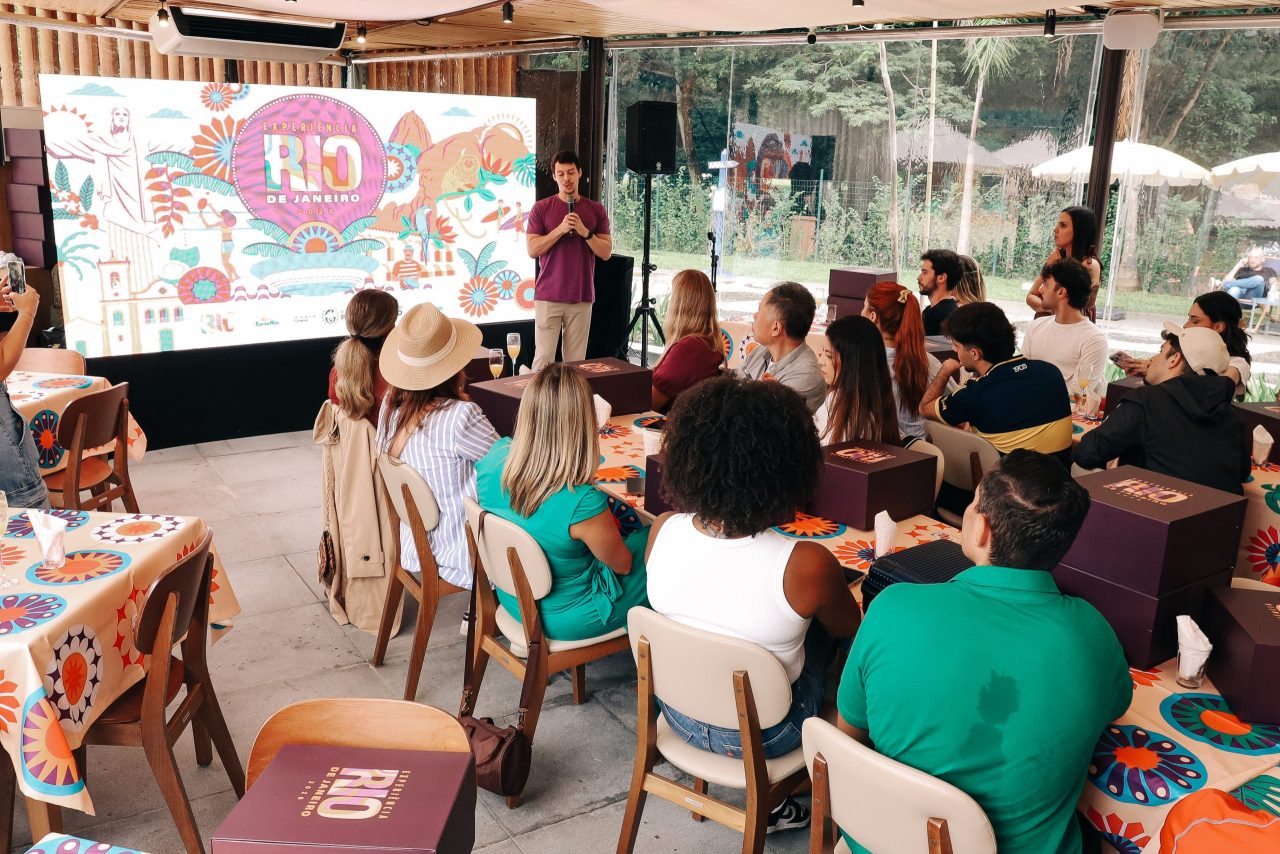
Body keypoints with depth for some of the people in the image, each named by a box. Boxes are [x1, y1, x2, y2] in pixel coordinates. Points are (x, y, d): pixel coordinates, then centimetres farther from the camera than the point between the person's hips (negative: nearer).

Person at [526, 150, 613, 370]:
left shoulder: (596, 210, 9)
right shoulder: (541, 208, 4)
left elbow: (606, 252, 6)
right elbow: (532, 249, -3)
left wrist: (586, 232, -10)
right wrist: (560, 229, -14)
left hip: (582, 296, 2)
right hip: (548, 296, -1)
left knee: (576, 361, 1)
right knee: (543, 358, -5)